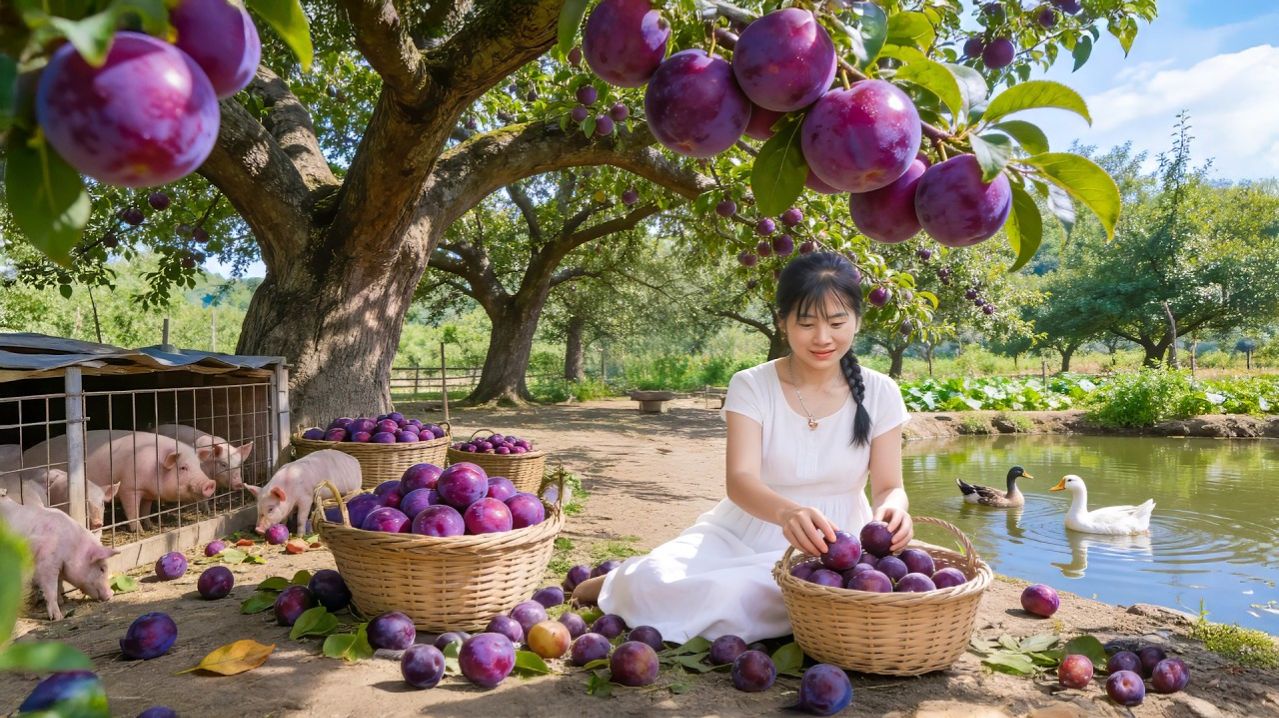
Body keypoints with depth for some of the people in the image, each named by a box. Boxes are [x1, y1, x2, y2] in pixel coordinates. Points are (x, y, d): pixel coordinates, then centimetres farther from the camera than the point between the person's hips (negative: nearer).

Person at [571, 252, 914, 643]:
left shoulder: (879, 393, -1)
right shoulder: (752, 386, -7)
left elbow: (889, 486, 0)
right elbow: (740, 479, -18)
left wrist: (891, 509, -27)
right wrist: (788, 512, -42)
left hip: (831, 550, 1)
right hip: (741, 535, 0)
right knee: (656, 582, -30)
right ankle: (623, 583, 6)